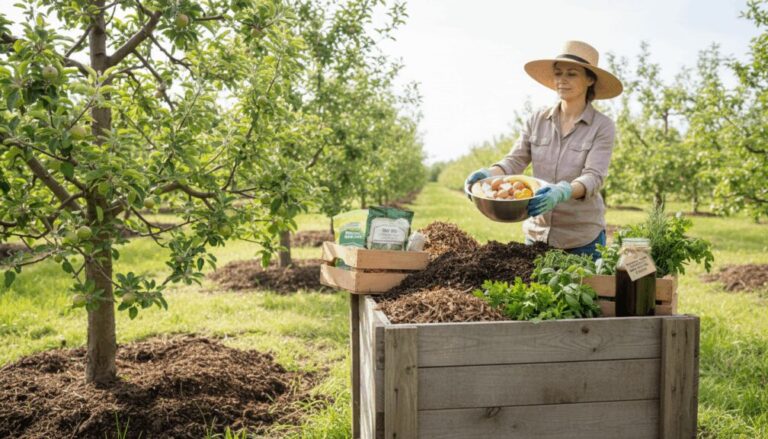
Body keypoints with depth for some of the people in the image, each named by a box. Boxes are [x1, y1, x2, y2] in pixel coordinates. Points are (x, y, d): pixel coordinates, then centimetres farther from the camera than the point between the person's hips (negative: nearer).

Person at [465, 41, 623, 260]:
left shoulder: (602, 126, -6)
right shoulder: (537, 121, 4)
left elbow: (593, 177, -17)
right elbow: (514, 161, -1)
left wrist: (563, 192, -37)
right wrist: (488, 174, -22)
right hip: (537, 233, 3)